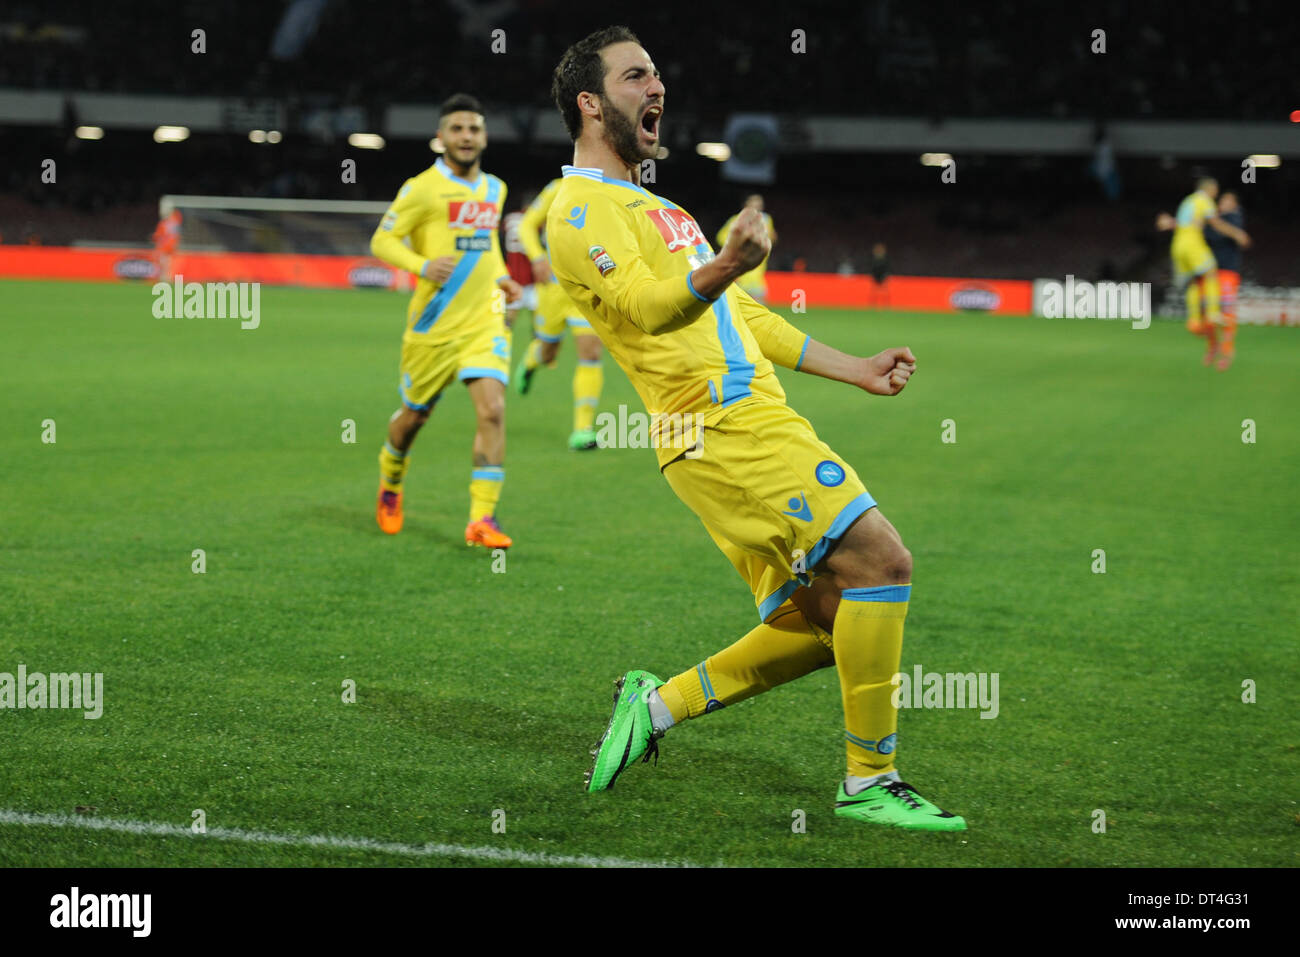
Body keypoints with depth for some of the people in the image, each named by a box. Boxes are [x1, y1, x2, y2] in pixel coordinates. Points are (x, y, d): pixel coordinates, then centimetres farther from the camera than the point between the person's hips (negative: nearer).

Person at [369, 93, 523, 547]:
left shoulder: (494, 189, 11)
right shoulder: (423, 188, -8)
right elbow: (381, 241, -9)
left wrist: (500, 279, 12)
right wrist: (422, 265, -25)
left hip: (484, 322, 3)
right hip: (434, 325, -3)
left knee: (493, 411, -15)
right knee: (413, 415, 11)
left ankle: (482, 519, -13)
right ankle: (390, 485, 43)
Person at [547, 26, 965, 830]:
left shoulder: (651, 208, 27)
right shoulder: (581, 208, -3)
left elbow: (742, 316, 31)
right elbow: (642, 306, -20)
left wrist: (856, 370, 28)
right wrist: (722, 269, -39)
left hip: (752, 425, 10)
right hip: (722, 427, -10)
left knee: (821, 625, 4)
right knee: (880, 558, -16)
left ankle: (657, 704, 15)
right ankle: (870, 780, -8)